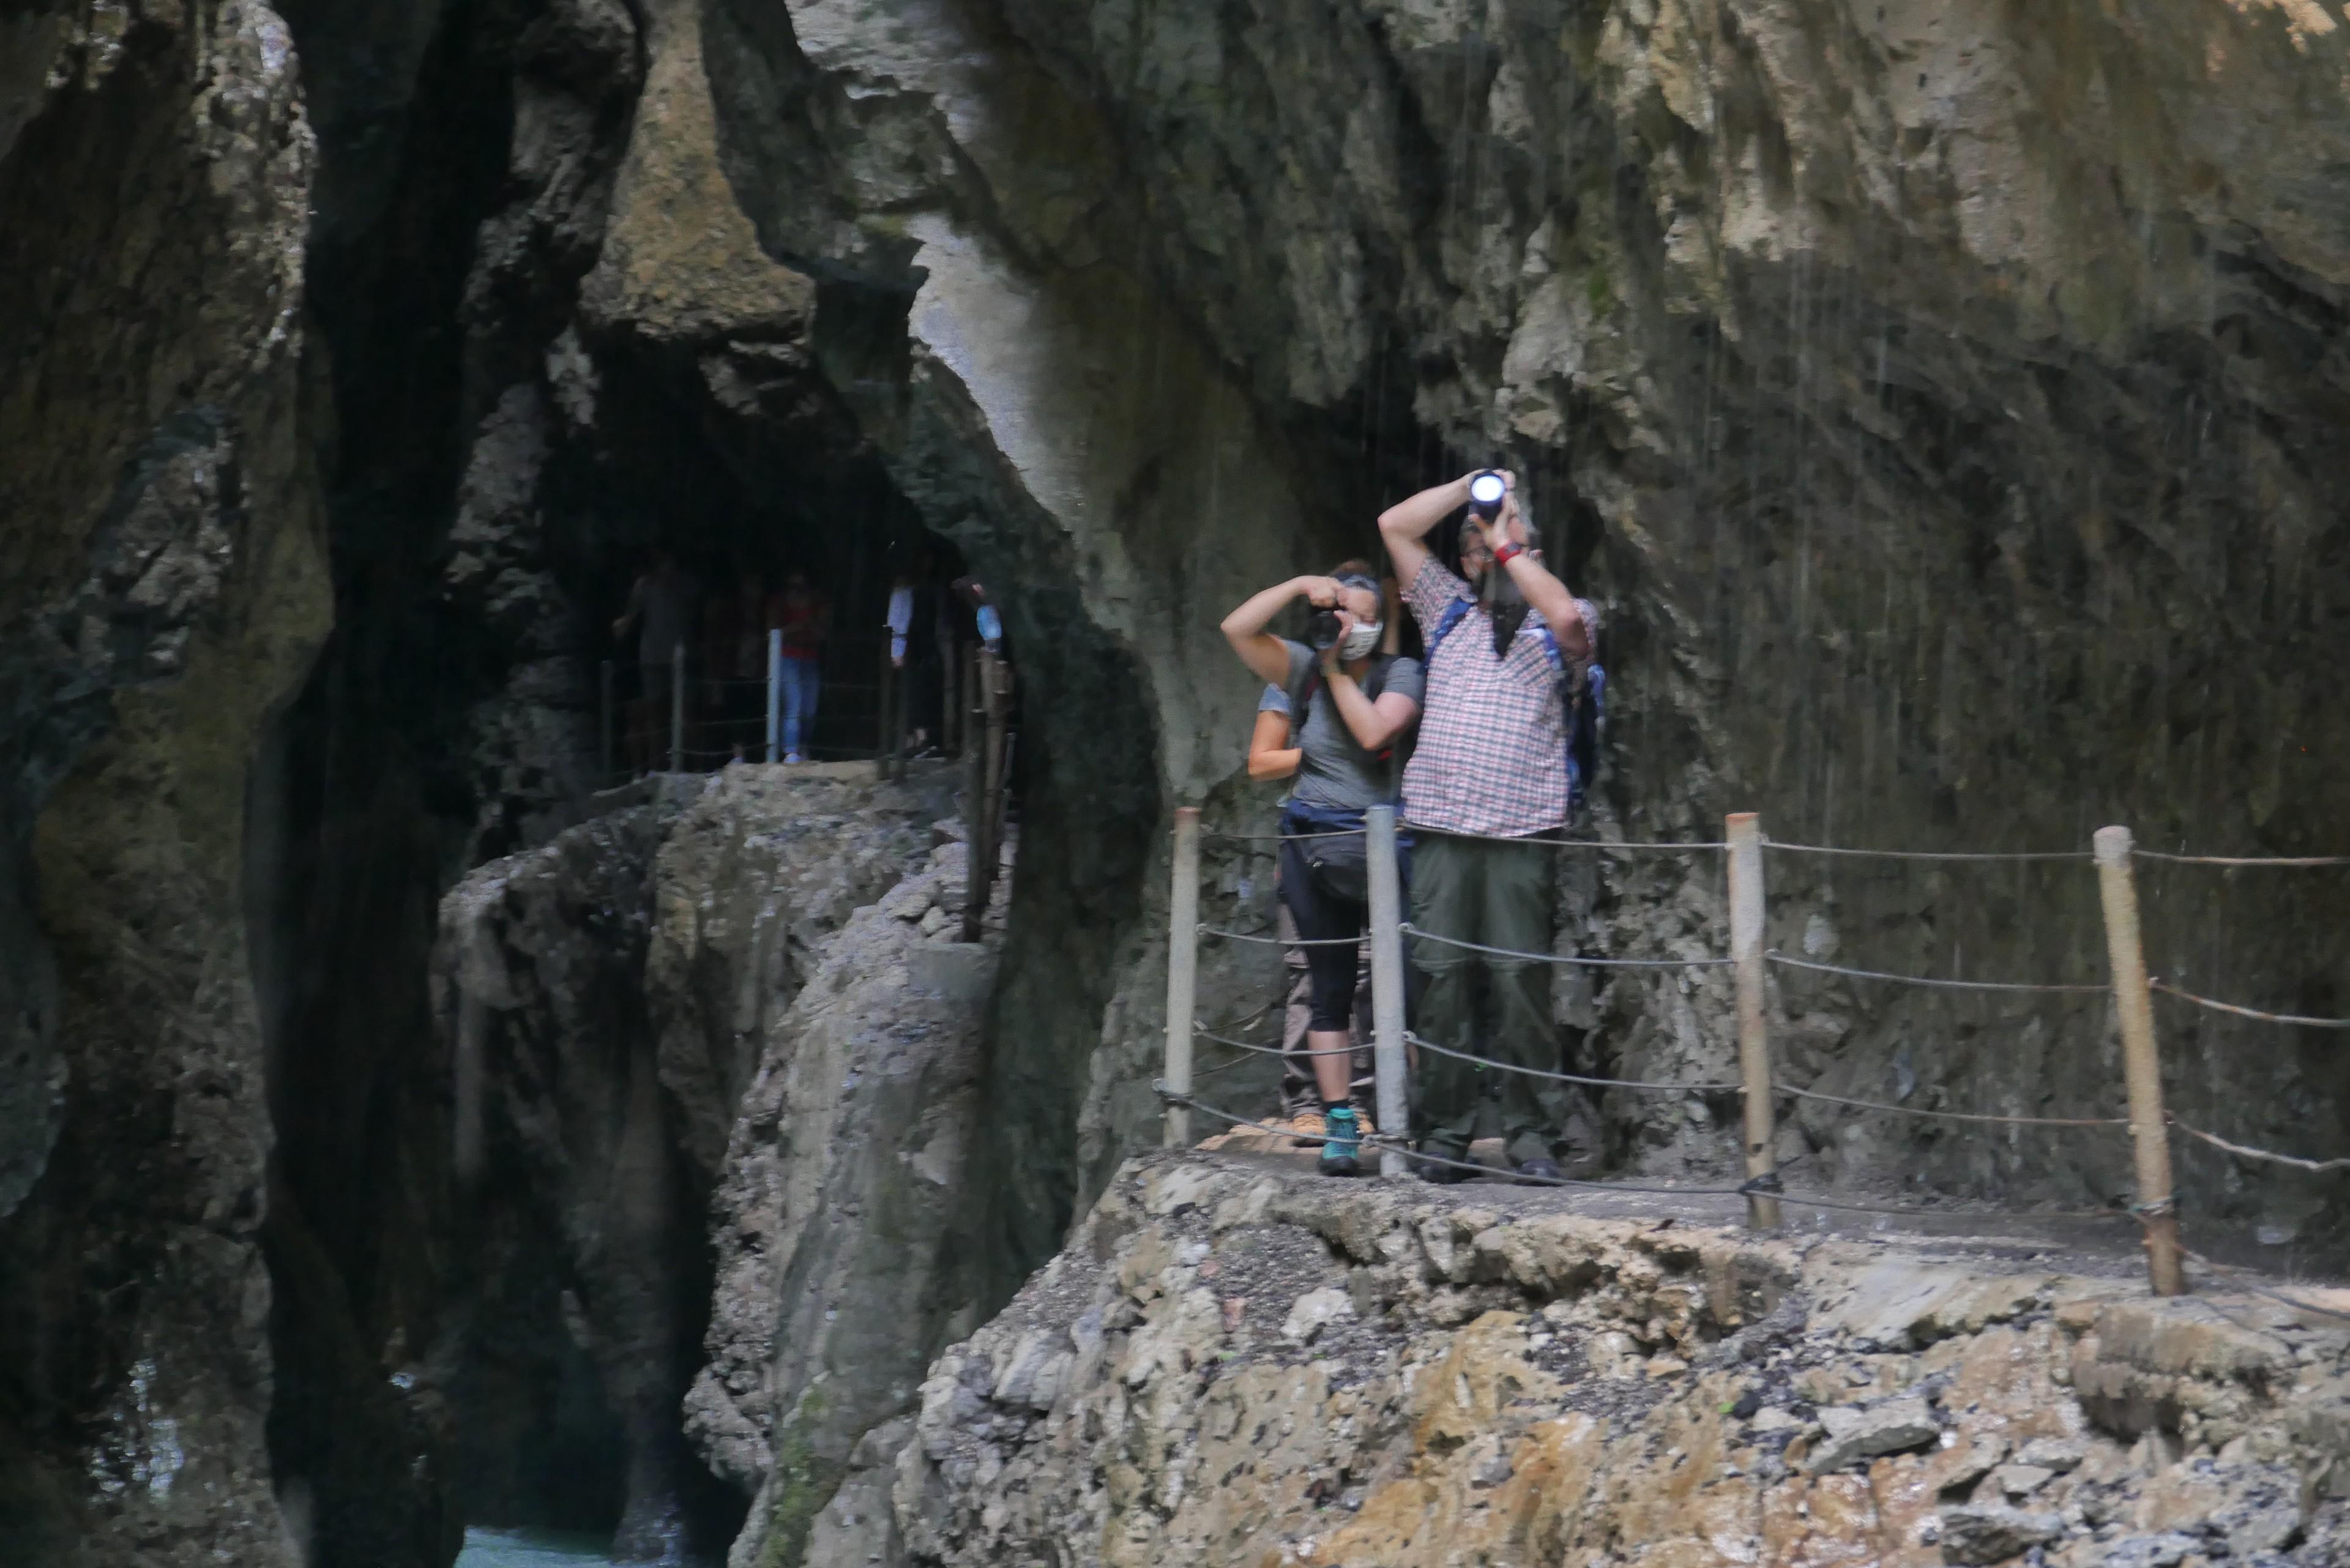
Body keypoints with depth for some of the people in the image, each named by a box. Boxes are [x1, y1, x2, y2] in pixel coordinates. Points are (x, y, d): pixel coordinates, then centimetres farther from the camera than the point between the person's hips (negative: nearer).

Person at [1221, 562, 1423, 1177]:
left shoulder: (1399, 674, -2)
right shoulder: (1304, 670, 6)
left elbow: (1374, 730, -19)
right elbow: (1237, 628, -5)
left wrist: (1337, 668, -9)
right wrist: (1300, 587, -10)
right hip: (1312, 844, 3)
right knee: (1331, 993, 6)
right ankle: (1339, 1124, 8)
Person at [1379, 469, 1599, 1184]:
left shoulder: (1557, 626, 12)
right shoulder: (1449, 609, 20)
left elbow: (1567, 612, -12)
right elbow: (1395, 525, 15)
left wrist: (1509, 544, -2)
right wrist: (1472, 485, 11)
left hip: (1520, 830, -2)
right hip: (1441, 828, 2)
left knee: (1521, 980, -6)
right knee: (1441, 979, -2)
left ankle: (1533, 1135, -2)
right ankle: (1445, 1133, 2)